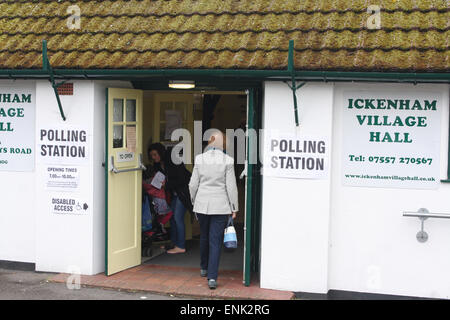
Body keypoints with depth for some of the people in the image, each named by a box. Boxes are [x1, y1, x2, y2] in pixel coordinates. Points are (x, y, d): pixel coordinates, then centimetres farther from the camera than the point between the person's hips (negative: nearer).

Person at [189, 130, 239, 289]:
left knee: (204, 237, 21)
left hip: (202, 204, 2)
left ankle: (204, 268, 37)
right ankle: (212, 277, -5)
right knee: (215, 240, 1)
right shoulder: (227, 161, -8)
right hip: (221, 206, -2)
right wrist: (234, 208, 2)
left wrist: (194, 201, 17)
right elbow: (231, 187, -7)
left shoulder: (199, 159, -3)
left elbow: (193, 184, 1)